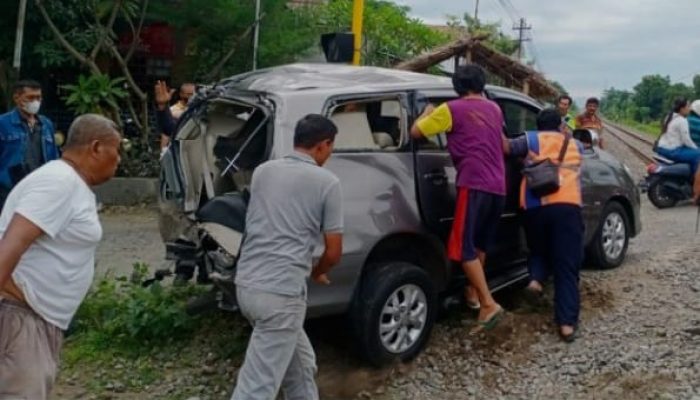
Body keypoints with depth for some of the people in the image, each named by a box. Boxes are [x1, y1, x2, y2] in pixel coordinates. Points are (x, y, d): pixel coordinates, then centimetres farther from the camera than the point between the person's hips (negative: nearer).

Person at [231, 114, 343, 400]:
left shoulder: (262, 171, 12)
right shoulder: (326, 182, -5)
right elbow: (333, 252, -1)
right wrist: (317, 272, 22)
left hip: (246, 285, 8)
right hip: (281, 293, -7)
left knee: (299, 363, 26)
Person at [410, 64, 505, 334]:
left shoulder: (452, 109, -1)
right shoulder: (494, 109, 20)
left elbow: (415, 132, 1)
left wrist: (428, 113, 21)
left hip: (474, 185, -7)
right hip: (498, 186, 7)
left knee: (463, 247, -6)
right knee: (480, 243, 22)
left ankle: (489, 304, -13)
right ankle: (473, 292, 32)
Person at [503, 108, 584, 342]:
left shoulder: (531, 140, 16)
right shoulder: (575, 144, 25)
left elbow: (506, 147, 1)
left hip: (536, 206, 0)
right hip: (568, 206, 0)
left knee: (539, 250, 27)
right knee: (567, 266, 1)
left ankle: (536, 279, -2)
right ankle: (567, 322, -7)